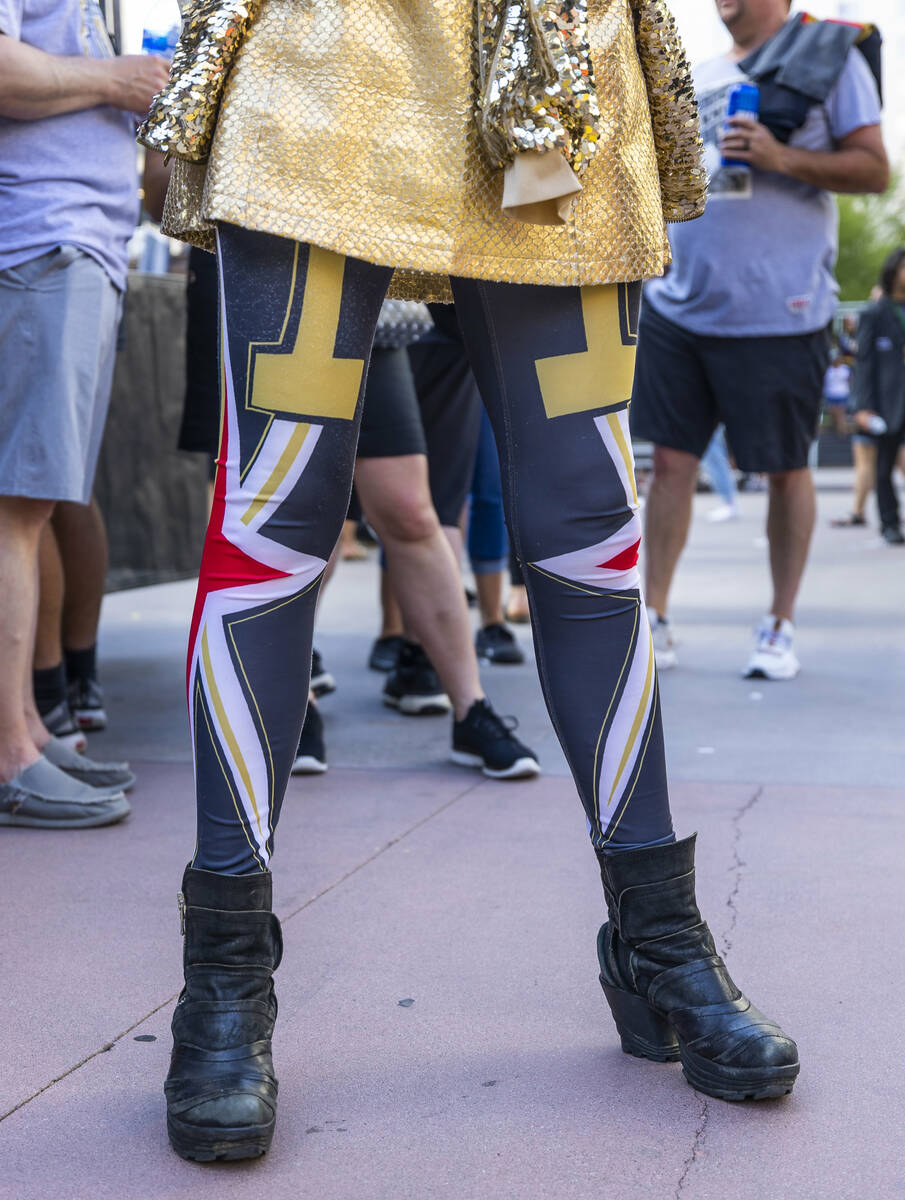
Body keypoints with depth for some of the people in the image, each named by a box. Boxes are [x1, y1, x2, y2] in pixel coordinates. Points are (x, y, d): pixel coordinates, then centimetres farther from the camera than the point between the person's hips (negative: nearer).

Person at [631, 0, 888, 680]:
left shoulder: (828, 56, 0)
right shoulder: (704, 77, 18)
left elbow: (875, 170, -6)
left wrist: (783, 158, -17)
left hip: (779, 311, -5)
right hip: (680, 306, 5)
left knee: (786, 467, 4)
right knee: (672, 458, 3)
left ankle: (781, 626, 16)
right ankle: (655, 619, 12)